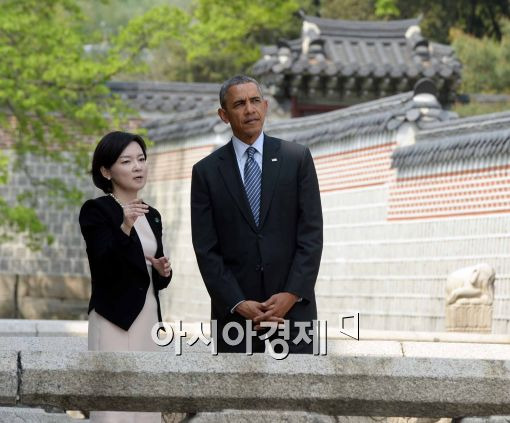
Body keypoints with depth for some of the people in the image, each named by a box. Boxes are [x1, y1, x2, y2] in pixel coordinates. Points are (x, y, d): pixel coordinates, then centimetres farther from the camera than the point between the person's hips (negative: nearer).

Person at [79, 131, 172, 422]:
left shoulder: (152, 215, 15)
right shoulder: (95, 211, -7)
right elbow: (103, 268, -19)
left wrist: (163, 271, -1)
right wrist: (125, 228, -32)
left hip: (149, 319, 7)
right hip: (115, 321, -7)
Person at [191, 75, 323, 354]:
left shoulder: (297, 158, 4)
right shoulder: (206, 171, 4)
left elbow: (311, 233, 0)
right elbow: (206, 249, 0)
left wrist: (292, 294, -11)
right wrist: (238, 304, -10)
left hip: (293, 304, 0)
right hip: (234, 308, 0)